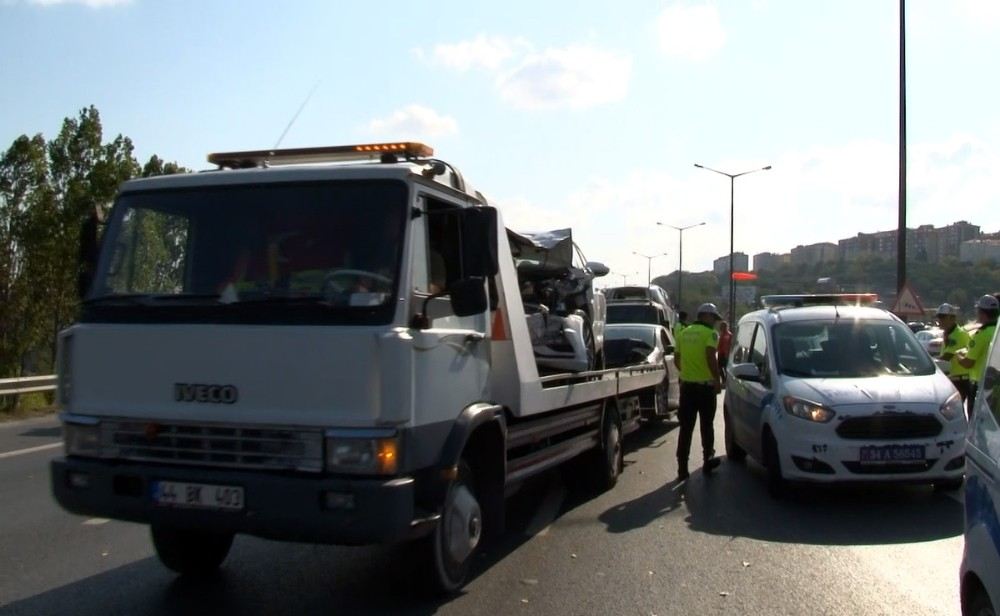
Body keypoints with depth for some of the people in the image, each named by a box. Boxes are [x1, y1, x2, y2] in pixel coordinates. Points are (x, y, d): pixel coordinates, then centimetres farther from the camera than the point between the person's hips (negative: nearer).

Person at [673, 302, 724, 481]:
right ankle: (708, 461, 20)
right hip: (705, 386, -4)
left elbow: (676, 359, 15)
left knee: (686, 428, 5)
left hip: (687, 386, 4)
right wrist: (717, 379, -14)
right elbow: (711, 357, -22)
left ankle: (682, 468, 2)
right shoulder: (710, 333, -8)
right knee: (706, 426, 12)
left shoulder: (684, 333, 11)